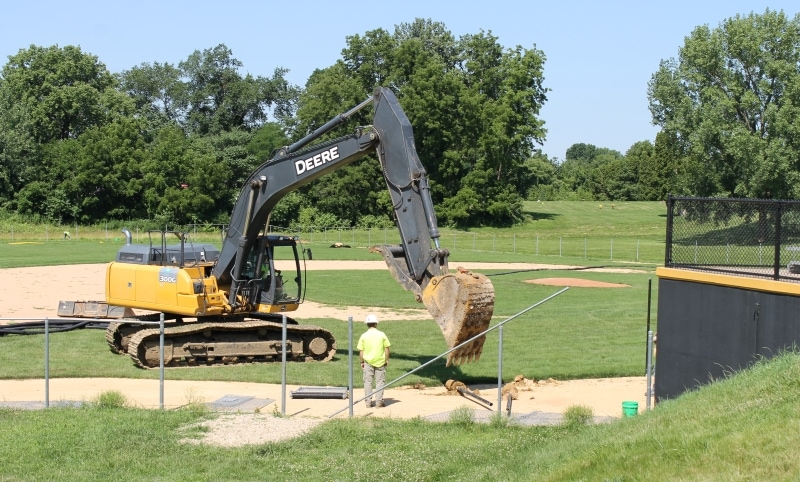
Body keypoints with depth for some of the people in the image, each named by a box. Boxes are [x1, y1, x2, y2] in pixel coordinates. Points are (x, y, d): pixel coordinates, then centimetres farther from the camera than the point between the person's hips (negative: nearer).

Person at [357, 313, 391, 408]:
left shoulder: (364, 336, -4)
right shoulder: (382, 335, -4)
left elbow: (361, 351, -2)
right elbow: (386, 349, -1)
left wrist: (362, 362, 8)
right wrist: (387, 360, 9)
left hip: (368, 362, 0)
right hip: (380, 361, 0)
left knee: (368, 382, 7)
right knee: (380, 381, 7)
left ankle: (368, 402, 6)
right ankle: (379, 402, 4)